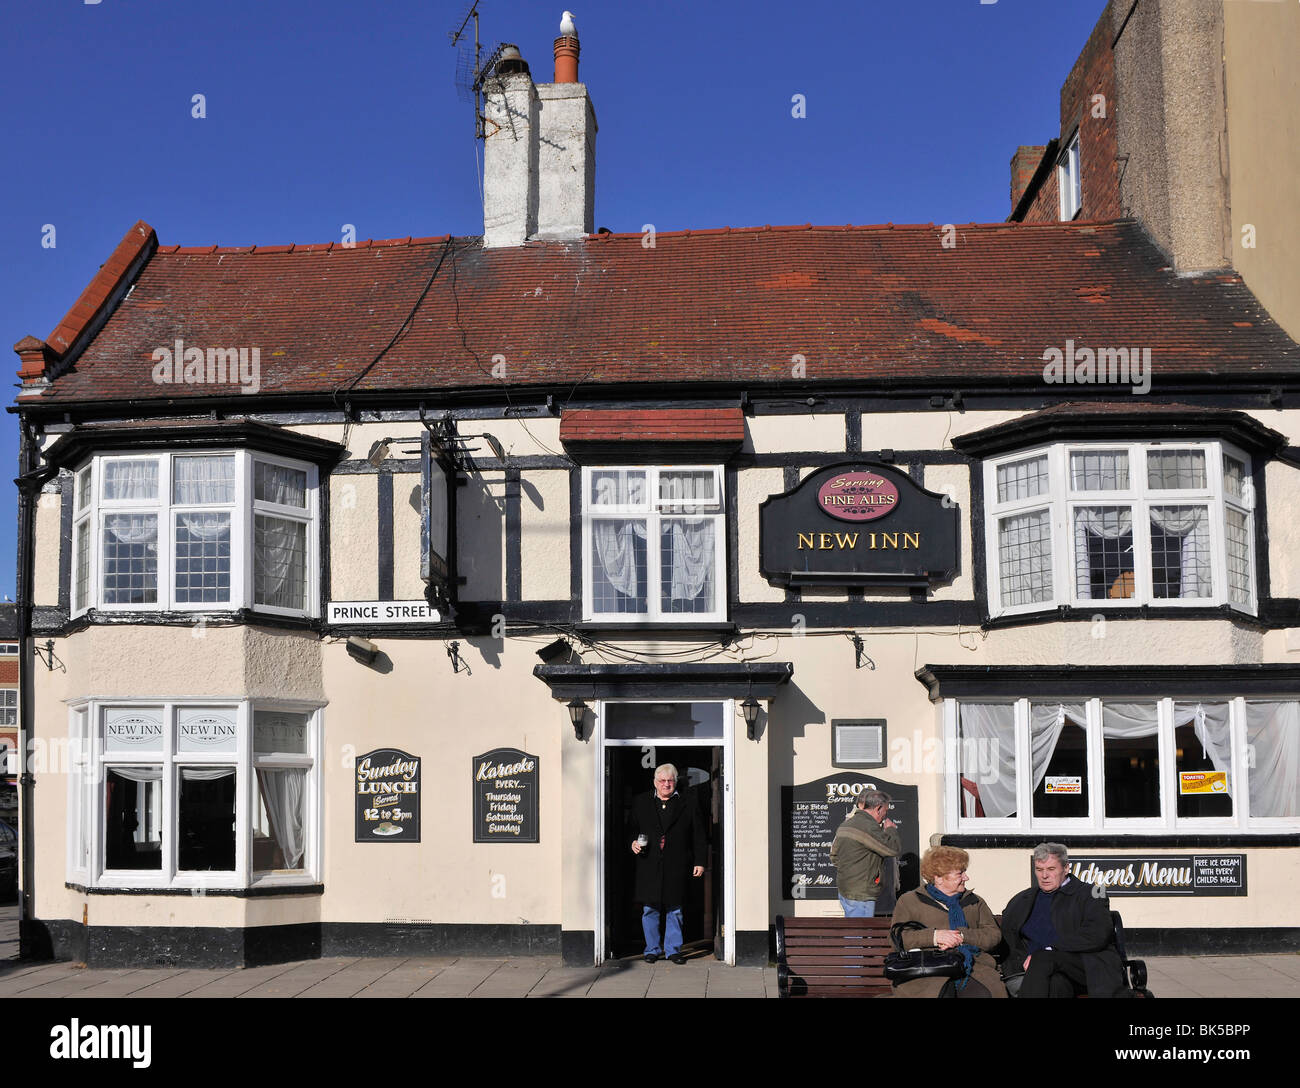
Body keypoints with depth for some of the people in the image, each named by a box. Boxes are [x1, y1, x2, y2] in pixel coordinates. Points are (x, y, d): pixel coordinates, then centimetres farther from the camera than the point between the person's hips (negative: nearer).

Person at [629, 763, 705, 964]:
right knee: (649, 910, 4)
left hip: (675, 867, -1)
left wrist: (699, 862, 2)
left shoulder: (686, 806, 6)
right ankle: (652, 949, 15)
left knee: (674, 910, 4)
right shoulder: (641, 803, 9)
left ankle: (673, 949, 14)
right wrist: (633, 842, -5)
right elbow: (631, 829, 16)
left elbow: (697, 835, 7)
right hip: (649, 866, 1)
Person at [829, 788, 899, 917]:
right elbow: (893, 849, -22)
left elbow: (834, 854, 21)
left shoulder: (846, 824, 13)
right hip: (860, 895, -10)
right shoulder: (867, 826, -18)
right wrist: (891, 829, -4)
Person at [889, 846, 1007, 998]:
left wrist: (962, 936, -4)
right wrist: (934, 936, -9)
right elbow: (897, 937, 3)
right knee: (941, 993, -36)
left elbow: (994, 934, 14)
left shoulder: (975, 902, 27)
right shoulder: (909, 901, 16)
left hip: (974, 968, 2)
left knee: (983, 993, -31)